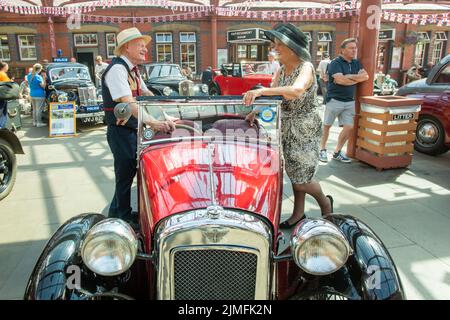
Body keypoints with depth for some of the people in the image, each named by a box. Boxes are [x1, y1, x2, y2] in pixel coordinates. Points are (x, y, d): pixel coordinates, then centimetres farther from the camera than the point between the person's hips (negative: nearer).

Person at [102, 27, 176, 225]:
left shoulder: (132, 69, 13)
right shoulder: (117, 69, -18)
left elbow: (146, 94, 22)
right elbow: (128, 103, -32)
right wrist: (153, 123, -43)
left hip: (133, 130, 9)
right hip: (121, 132, -9)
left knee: (129, 173, 17)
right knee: (125, 175, 0)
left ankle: (118, 213, 33)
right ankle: (121, 219, 16)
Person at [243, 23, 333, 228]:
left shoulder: (306, 67, -19)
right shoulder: (282, 69, 5)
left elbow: (296, 90, -40)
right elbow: (273, 95, 4)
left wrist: (261, 91, -45)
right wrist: (256, 111, -13)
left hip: (305, 129, -7)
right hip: (286, 127, 7)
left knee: (301, 179, -2)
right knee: (294, 174, 14)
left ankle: (325, 203, 27)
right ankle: (299, 213, 29)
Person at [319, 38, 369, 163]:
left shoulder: (356, 63, 13)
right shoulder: (335, 63, -8)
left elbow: (365, 76, 0)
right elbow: (340, 79, -21)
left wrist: (349, 77, -12)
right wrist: (357, 77, -7)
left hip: (350, 101, 6)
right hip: (334, 100, -6)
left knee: (349, 127, 1)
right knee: (327, 126, 4)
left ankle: (337, 152, 13)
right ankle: (322, 150, 19)